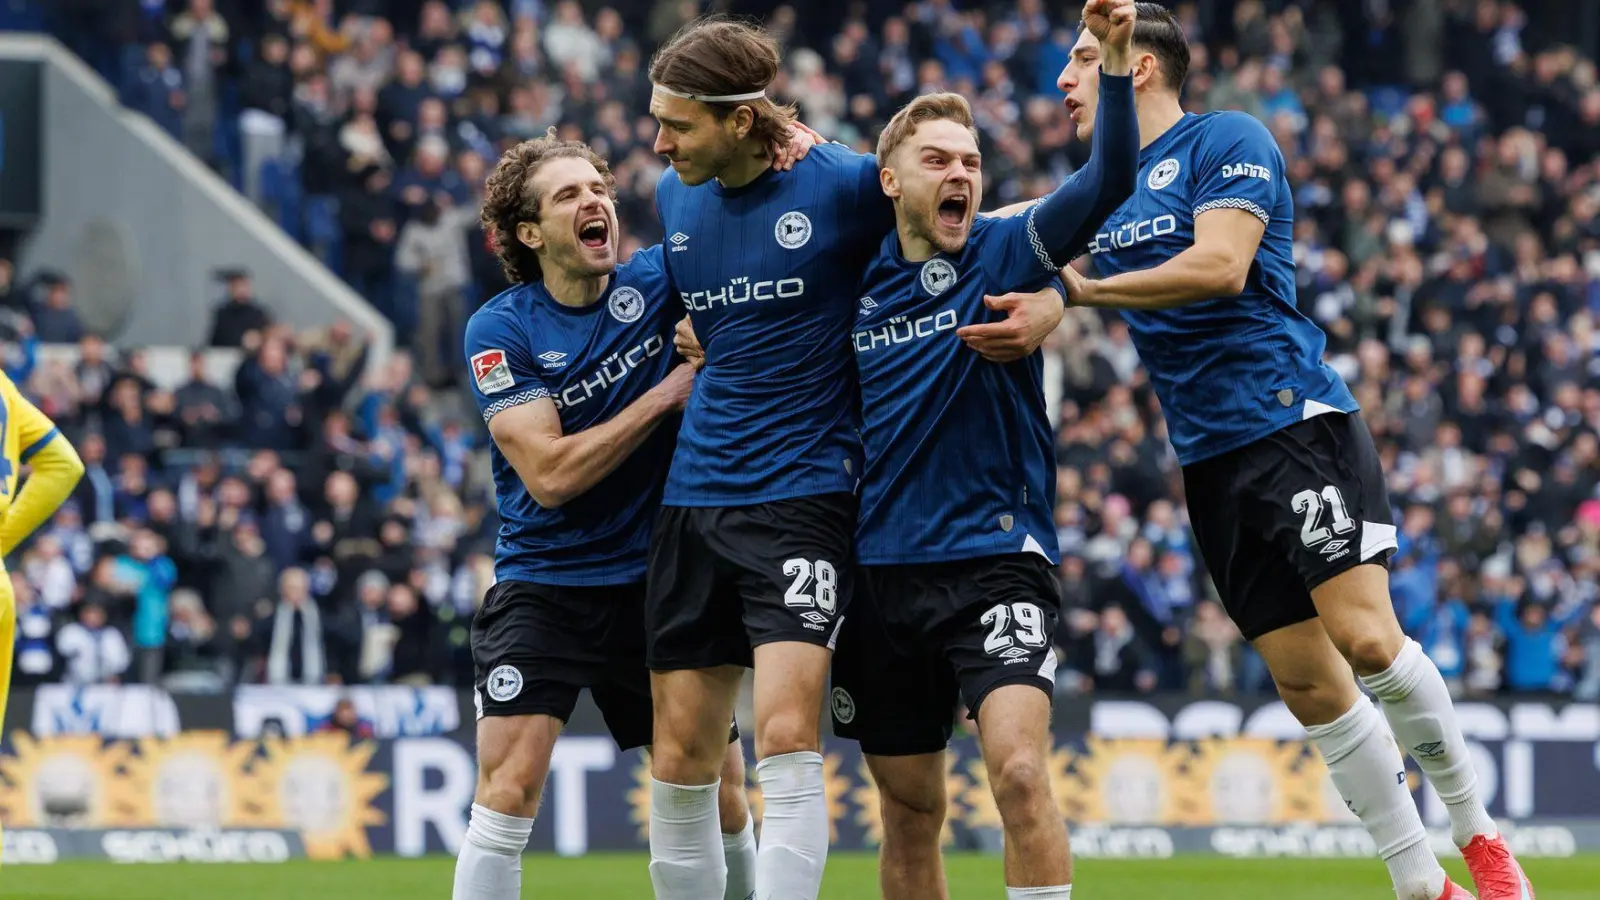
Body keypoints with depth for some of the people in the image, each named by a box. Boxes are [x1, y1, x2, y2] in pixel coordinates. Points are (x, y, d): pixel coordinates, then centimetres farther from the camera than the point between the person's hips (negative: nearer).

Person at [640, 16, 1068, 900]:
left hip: (802, 490, -6)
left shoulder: (843, 183, -9)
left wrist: (1046, 306, -16)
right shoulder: (675, 197, 8)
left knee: (786, 742, -18)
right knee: (678, 761, 5)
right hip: (693, 493, 6)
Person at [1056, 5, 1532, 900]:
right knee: (1307, 682, 0)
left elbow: (1220, 265, -17)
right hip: (1212, 459, 7)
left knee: (1364, 635, -19)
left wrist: (1085, 290, -15)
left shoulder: (1225, 140, -4)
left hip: (1295, 420, -7)